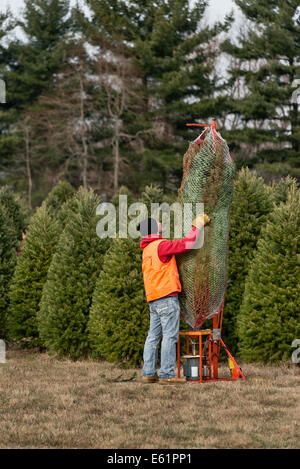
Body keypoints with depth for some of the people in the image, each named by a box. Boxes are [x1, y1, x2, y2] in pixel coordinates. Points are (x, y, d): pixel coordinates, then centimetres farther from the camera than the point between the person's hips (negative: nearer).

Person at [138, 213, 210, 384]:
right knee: (170, 336, -9)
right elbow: (186, 245, -16)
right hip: (167, 297, -9)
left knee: (153, 336, 9)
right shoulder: (160, 246, -9)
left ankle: (149, 373, 7)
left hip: (153, 300, 9)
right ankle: (167, 374, -12)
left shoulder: (147, 250, 19)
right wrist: (197, 227, -3)